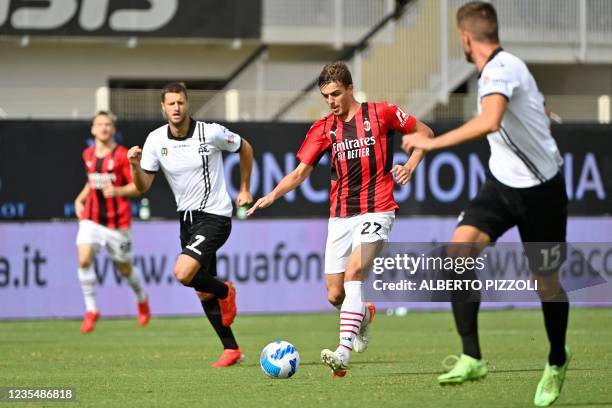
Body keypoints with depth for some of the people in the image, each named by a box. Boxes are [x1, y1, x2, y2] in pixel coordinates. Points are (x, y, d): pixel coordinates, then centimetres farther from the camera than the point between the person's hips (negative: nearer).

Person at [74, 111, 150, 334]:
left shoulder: (122, 155, -9)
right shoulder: (88, 155, 7)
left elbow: (138, 186, -8)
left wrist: (117, 191, -25)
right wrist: (80, 199, 11)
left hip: (117, 221, -3)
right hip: (91, 218, 4)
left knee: (125, 267, 9)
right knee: (84, 259, -18)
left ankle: (142, 300, 40)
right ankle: (91, 310, -7)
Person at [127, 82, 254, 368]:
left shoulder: (211, 133, -14)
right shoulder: (156, 140, -3)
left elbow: (244, 148, 5)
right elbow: (143, 186, -2)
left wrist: (245, 189, 9)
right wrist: (135, 165, -22)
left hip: (214, 216, -6)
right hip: (187, 217, 6)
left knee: (184, 273, -23)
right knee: (203, 291, 9)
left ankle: (224, 292, 8)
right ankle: (231, 349, 22)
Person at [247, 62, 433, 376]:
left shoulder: (380, 114, -1)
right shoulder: (323, 129, 8)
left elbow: (424, 132, 11)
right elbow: (300, 172, 6)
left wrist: (410, 166, -4)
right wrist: (273, 195, -12)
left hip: (376, 210, -4)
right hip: (340, 216, 4)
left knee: (353, 272, -26)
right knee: (335, 296, 1)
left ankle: (344, 352, -33)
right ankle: (363, 315, 38)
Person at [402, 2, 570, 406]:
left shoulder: (500, 69, -22)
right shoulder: (503, 66, 6)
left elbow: (489, 122, -42)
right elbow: (542, 111, 21)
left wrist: (432, 142, -36)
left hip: (541, 191, -8)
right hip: (503, 184, 8)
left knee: (547, 286, 6)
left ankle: (557, 362, 34)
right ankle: (472, 358, -17)